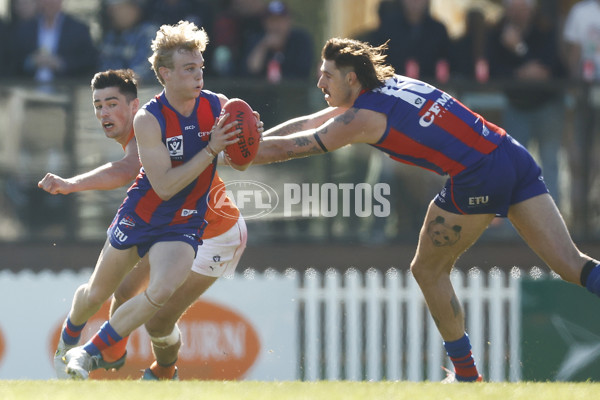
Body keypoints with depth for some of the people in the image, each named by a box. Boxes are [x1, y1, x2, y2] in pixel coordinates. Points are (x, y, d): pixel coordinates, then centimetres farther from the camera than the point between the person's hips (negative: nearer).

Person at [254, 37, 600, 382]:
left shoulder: (362, 118, -4)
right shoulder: (387, 86, 20)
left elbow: (288, 147, 0)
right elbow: (306, 125, 28)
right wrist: (249, 141, 28)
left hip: (479, 179, -8)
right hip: (516, 158, 8)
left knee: (428, 270, 12)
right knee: (570, 264, 1)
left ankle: (467, 374, 16)